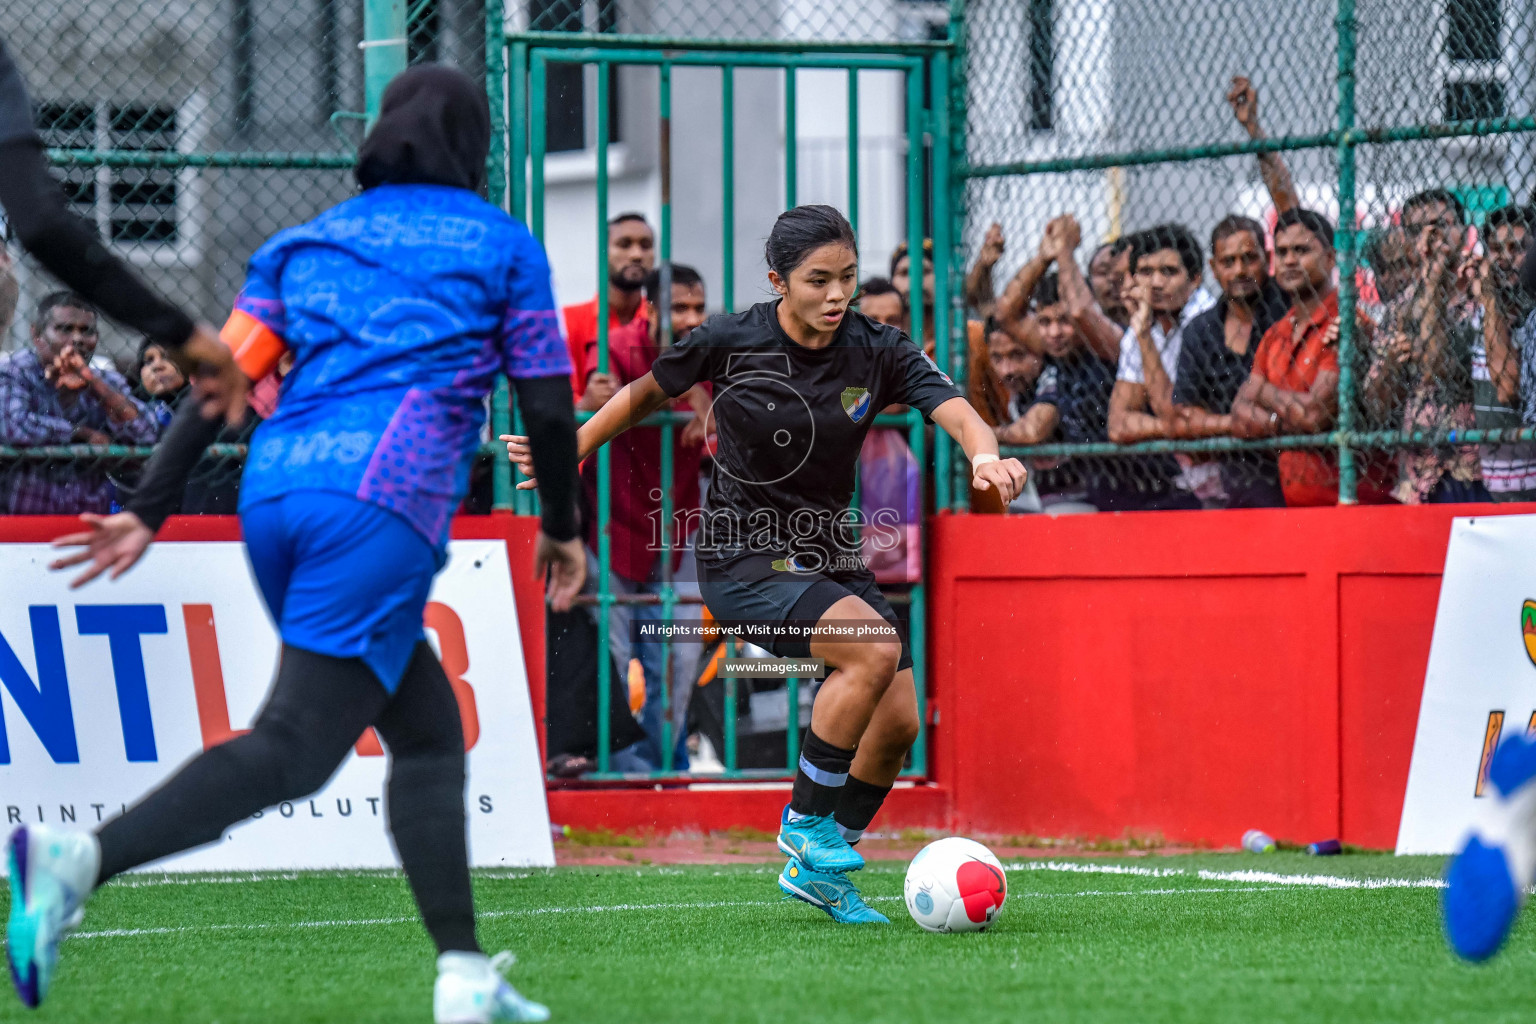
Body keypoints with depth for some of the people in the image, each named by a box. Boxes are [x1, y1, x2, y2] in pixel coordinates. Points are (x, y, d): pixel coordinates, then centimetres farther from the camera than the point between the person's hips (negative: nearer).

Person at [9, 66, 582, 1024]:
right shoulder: (503, 244, 12)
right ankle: (82, 859, -34)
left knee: (430, 729, 15)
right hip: (383, 502, -6)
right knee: (297, 747, -14)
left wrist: (148, 512, 10)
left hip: (275, 491, 6)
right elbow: (548, 405, 11)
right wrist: (563, 529, 25)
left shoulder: (309, 241, 22)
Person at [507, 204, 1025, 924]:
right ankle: (805, 821, -11)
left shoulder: (877, 352, -6)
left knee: (898, 723, -3)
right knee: (876, 648, -28)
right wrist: (571, 452, 10)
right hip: (742, 560, -5)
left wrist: (985, 454, -42)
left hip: (830, 559, 5)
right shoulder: (729, 342, -11)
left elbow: (956, 411, -20)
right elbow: (648, 392, 7)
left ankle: (816, 869, 20)